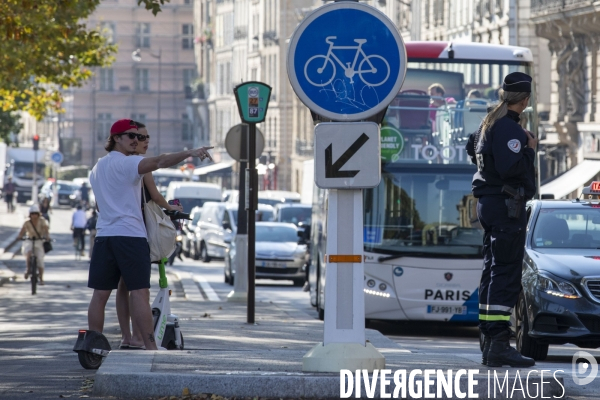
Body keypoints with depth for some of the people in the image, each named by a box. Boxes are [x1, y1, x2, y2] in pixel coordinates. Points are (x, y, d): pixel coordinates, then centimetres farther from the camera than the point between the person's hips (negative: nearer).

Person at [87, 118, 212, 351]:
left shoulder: (97, 168, 20)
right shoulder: (125, 163, -6)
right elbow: (158, 162, -24)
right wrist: (189, 153, -32)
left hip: (103, 236, 7)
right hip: (129, 235, -7)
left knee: (100, 295, 7)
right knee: (140, 292, -9)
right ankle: (150, 347, -14)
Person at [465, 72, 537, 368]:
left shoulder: (489, 122, 15)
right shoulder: (508, 127, -16)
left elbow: (476, 151, 30)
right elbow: (511, 167, -27)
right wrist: (530, 149, -11)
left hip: (488, 205, 10)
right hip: (507, 207, -10)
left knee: (493, 271, 13)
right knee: (507, 275, -12)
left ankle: (489, 344, 16)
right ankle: (499, 345, -17)